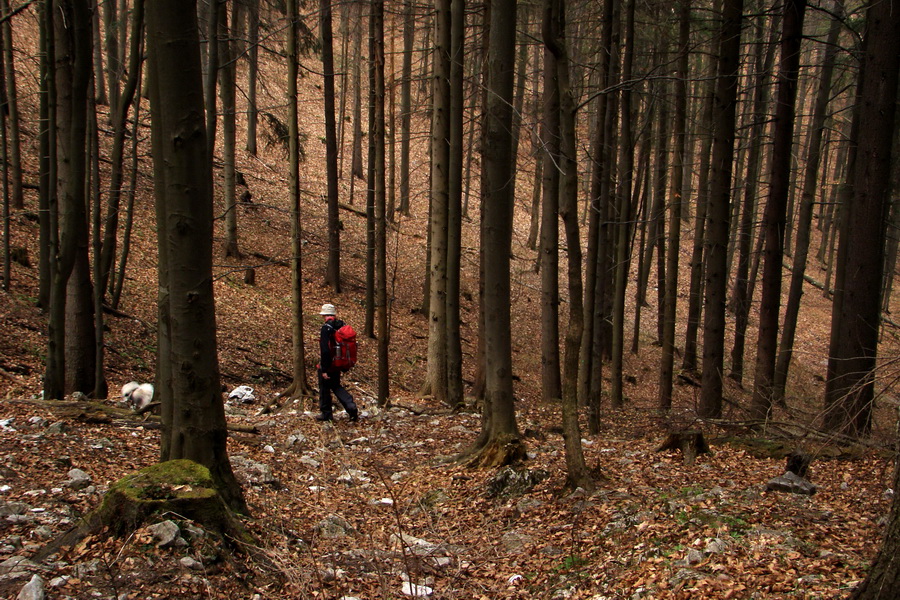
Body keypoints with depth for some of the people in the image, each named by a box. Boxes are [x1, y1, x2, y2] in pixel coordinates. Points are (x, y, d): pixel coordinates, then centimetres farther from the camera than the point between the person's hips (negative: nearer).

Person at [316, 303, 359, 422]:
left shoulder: (326, 328, -21)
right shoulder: (341, 325, 3)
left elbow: (325, 350, -26)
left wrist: (324, 370, -22)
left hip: (327, 365, -7)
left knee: (324, 389, 11)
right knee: (336, 386, 21)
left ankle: (326, 413, 22)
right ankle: (351, 407, 5)